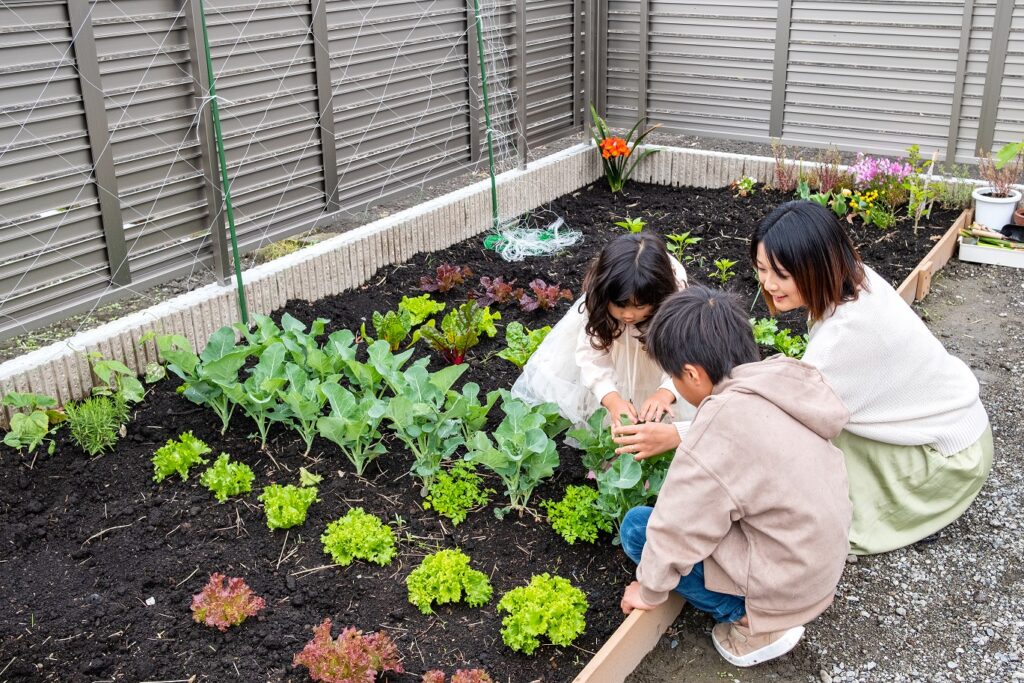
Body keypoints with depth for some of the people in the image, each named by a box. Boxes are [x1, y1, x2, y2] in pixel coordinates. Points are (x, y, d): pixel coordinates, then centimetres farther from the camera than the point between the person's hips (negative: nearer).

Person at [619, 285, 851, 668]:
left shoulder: (725, 419, -28)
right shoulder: (781, 384, -3)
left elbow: (679, 529, -20)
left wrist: (650, 591, -4)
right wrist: (677, 438, 20)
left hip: (782, 583, -8)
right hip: (821, 560, 8)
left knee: (636, 527, -2)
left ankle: (753, 622, 1)